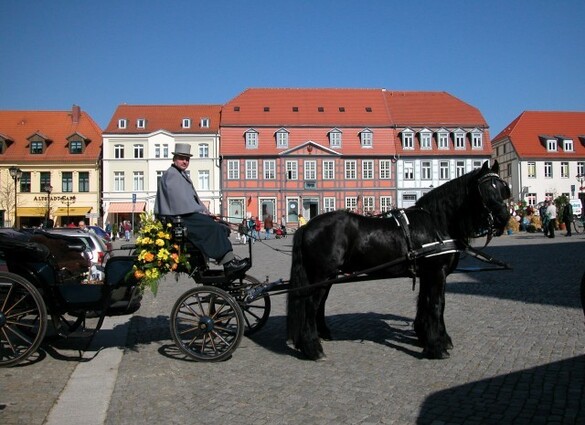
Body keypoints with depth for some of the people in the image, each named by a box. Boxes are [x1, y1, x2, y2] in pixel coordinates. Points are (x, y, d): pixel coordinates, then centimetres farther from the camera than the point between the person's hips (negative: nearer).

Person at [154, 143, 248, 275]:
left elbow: (193, 197, 22)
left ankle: (229, 261, -14)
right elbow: (179, 197, -17)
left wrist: (204, 210, 6)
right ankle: (229, 262, -27)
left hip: (187, 215, 10)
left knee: (222, 229, -5)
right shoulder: (171, 174, -6)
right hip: (176, 217, -10)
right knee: (211, 226, -26)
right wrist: (200, 211, -15)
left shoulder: (183, 175, 25)